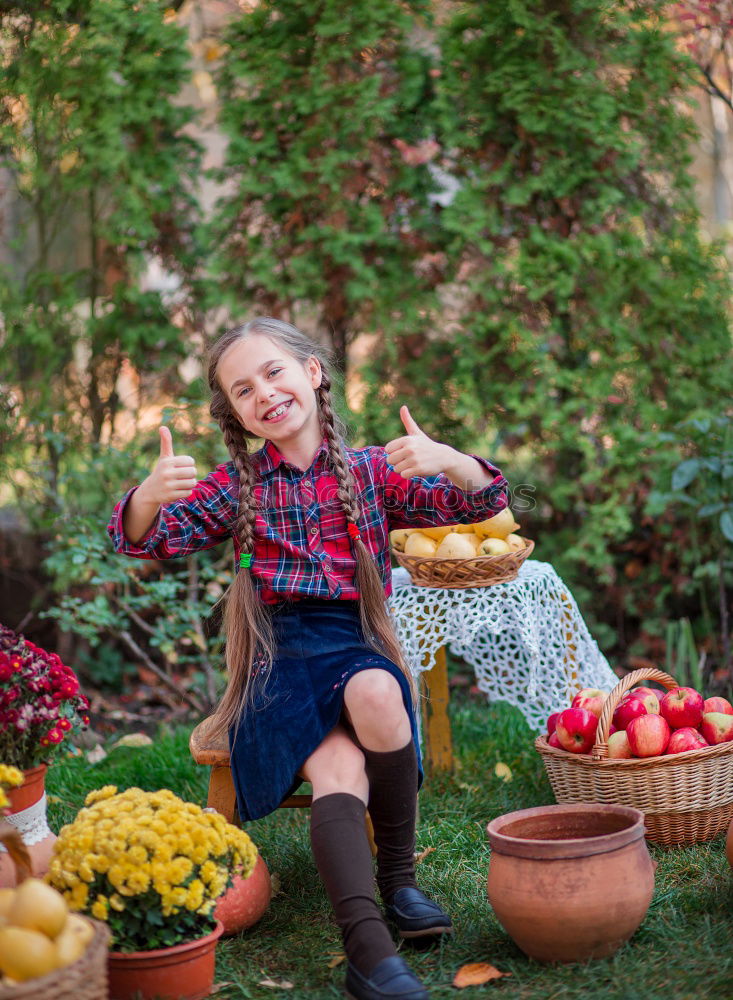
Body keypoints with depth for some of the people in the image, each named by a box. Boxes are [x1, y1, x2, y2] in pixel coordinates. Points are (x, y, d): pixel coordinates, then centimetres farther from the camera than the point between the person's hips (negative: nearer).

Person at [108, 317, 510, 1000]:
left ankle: (399, 874, -16)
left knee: (375, 693, -35)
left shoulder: (370, 472, 10)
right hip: (275, 656, 0)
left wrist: (447, 460, -21)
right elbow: (144, 540, 0)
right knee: (338, 769, -29)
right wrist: (149, 495, -24)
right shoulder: (237, 486, 11)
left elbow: (480, 506, 2)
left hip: (354, 644, 1)